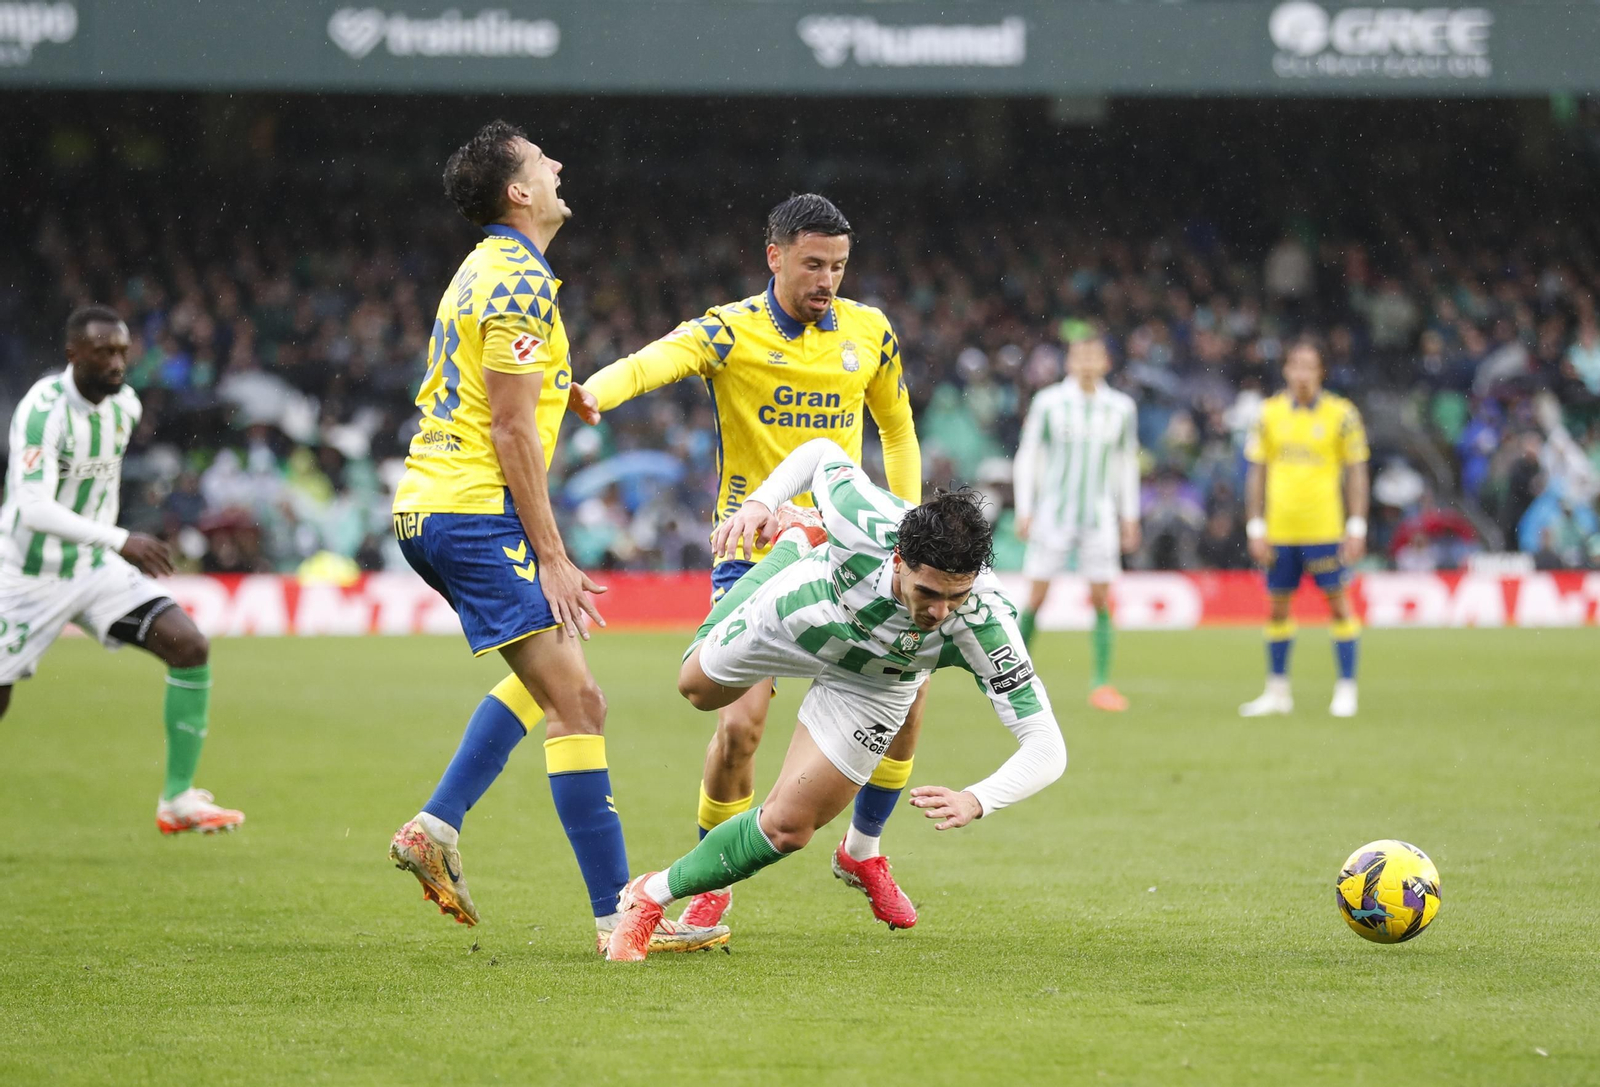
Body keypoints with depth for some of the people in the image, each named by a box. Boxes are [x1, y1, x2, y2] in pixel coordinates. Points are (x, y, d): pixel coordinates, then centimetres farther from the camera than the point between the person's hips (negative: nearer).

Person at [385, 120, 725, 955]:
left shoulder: (487, 269, 18)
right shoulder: (519, 283, -13)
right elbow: (512, 429, -17)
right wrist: (552, 555, -17)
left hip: (428, 507, 11)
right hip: (476, 511, -11)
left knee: (546, 674, 25)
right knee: (576, 700, -12)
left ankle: (435, 826, 17)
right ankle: (618, 913, -15)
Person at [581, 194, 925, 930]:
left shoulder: (868, 332, 4)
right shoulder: (731, 332, -10)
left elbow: (898, 431, 19)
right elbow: (647, 365, -28)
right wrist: (582, 395, -49)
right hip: (753, 553, -4)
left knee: (902, 697, -4)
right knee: (742, 721, -14)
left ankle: (863, 851, 20)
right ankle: (714, 877, 8)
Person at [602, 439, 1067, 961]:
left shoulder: (984, 624, -44)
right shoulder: (861, 523, -44)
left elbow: (1046, 746, -42)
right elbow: (825, 452, -20)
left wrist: (975, 801, -58)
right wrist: (761, 500, -31)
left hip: (872, 682, -1)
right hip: (802, 610, 1)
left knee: (788, 827, -6)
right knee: (699, 686, 30)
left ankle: (653, 897, 19)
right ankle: (795, 546, 51)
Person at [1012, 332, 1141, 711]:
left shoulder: (1121, 407, 7)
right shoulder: (1048, 403, 0)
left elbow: (1127, 464, 15)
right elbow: (1027, 457, 4)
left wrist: (1130, 517, 14)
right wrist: (1024, 511, -1)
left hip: (1099, 516, 2)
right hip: (1053, 515, -2)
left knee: (1101, 599, -4)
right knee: (1036, 597, -5)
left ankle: (1101, 683, 0)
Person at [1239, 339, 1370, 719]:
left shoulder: (1341, 413, -1)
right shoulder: (1269, 413, 5)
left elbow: (1356, 472, 1)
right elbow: (1257, 472, 8)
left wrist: (1357, 528, -5)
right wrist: (1256, 528, 3)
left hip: (1325, 527, -3)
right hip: (1280, 529, 3)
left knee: (1338, 601, -4)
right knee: (1278, 605, 7)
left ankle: (1346, 689, 3)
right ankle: (1278, 691, 18)